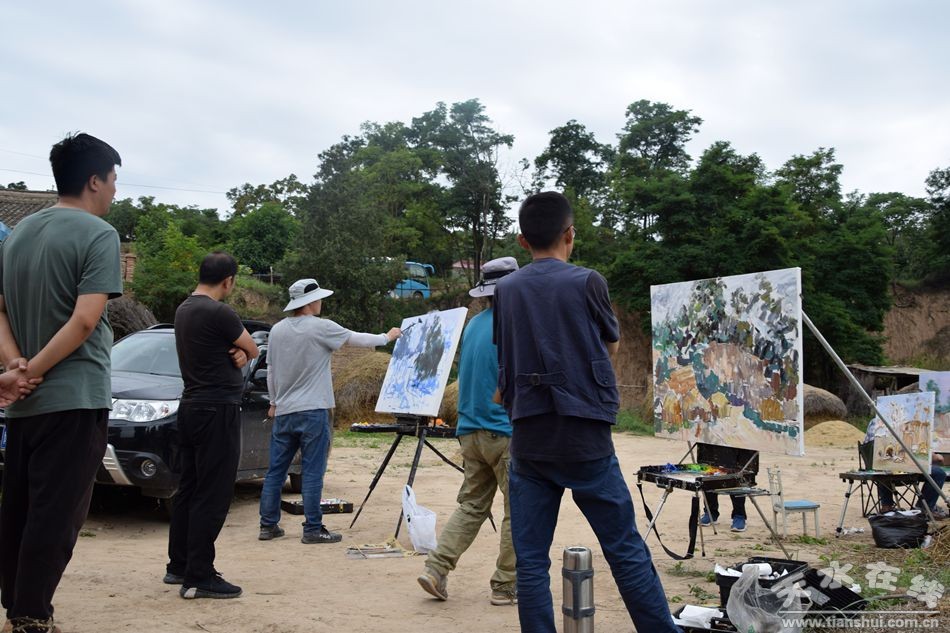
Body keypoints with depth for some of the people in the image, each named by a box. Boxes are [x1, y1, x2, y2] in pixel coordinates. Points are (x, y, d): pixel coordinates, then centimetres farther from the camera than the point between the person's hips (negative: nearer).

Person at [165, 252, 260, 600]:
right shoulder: (218, 313, -18)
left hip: (191, 408, 10)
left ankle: (178, 567, 24)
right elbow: (254, 350, -6)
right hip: (218, 410, -10)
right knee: (212, 496, -6)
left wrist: (236, 354, -6)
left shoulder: (183, 310, 12)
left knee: (188, 490, 16)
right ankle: (198, 577, -4)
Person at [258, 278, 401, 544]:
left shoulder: (277, 330, 6)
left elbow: (271, 371, 13)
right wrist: (388, 337, 16)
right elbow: (358, 339, 0)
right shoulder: (320, 328, -11)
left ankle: (268, 525, 15)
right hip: (313, 411, -6)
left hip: (283, 411, 6)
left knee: (276, 470, 10)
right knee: (312, 473, -1)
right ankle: (313, 529, 1)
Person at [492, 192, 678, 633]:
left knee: (530, 561, 4)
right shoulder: (587, 282, -4)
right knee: (626, 551, 5)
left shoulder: (504, 290, 6)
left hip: (528, 440, 3)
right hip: (584, 437, -3)